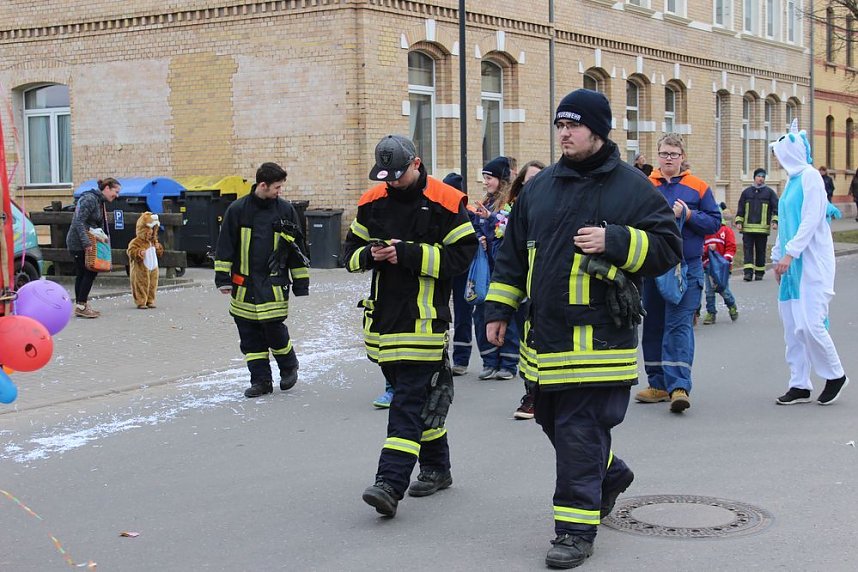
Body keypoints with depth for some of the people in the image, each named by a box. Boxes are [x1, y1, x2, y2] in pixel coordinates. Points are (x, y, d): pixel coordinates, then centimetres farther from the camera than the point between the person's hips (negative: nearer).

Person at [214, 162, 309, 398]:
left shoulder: (285, 210, 3)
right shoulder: (238, 209, -1)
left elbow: (296, 247, 9)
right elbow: (225, 246, 3)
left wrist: (301, 282, 8)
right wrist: (223, 277, -1)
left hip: (274, 283, -1)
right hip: (244, 285, 1)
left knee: (274, 329, -8)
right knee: (250, 334, 4)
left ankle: (289, 367, 19)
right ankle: (261, 380, 15)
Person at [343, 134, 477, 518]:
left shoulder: (445, 202, -8)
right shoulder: (372, 203, 9)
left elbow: (462, 255, -11)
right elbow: (351, 252, 17)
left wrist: (409, 253, -17)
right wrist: (371, 254, -7)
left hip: (423, 319, -6)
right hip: (383, 314, 6)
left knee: (409, 400, -11)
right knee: (422, 397, 16)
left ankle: (390, 484, -17)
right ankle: (436, 469, 30)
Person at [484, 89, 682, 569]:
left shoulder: (632, 186, -3)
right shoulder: (540, 187, 12)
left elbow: (668, 246, -5)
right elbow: (513, 254, 18)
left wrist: (614, 241, -19)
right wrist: (500, 309, 14)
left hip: (600, 336, -6)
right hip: (546, 333, 6)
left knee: (580, 430, -8)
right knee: (554, 421, 17)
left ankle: (577, 531, 1)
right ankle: (611, 475, 43)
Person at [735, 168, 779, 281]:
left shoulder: (769, 192, 5)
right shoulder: (746, 192, 11)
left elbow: (776, 207, 2)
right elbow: (740, 208, 12)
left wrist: (775, 221, -9)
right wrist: (738, 221, 3)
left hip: (763, 228, -1)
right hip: (747, 228, 1)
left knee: (761, 251, 6)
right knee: (748, 249, -6)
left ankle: (759, 273, 14)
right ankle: (748, 272, -9)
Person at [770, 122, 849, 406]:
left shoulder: (810, 176, -10)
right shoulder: (792, 180, 16)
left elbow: (811, 220, -17)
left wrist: (789, 254, -19)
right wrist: (778, 257, 19)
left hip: (812, 263, -9)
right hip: (792, 264, 9)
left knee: (810, 324, -12)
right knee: (792, 327, 6)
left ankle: (835, 375, 7)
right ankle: (800, 385, 11)